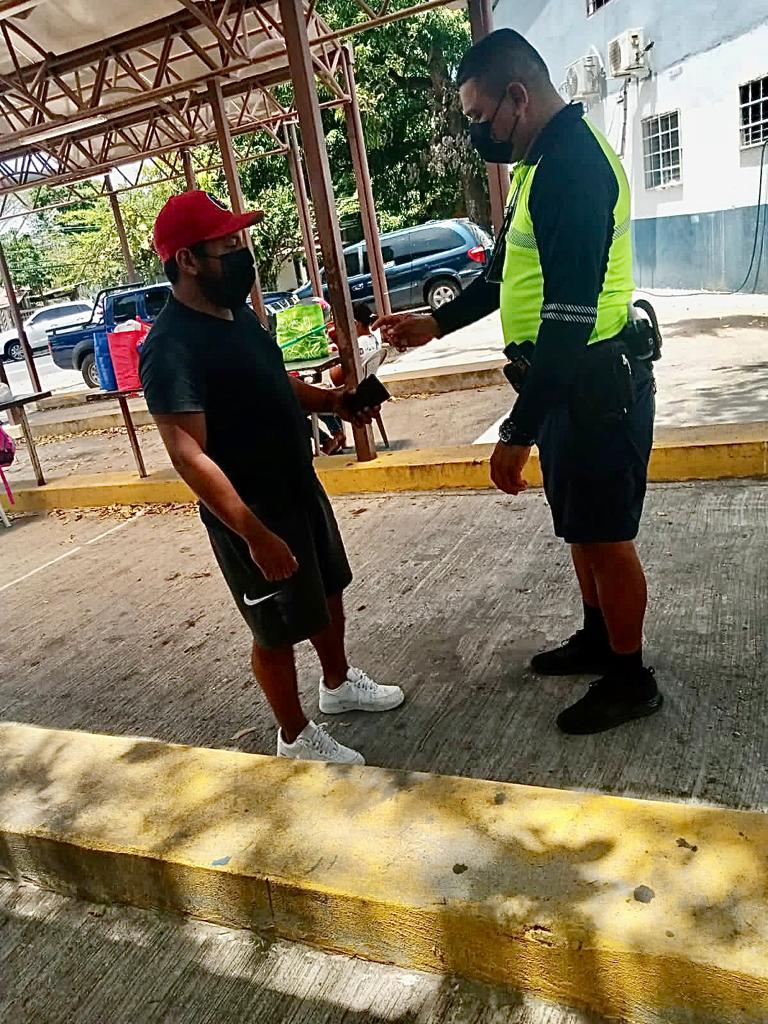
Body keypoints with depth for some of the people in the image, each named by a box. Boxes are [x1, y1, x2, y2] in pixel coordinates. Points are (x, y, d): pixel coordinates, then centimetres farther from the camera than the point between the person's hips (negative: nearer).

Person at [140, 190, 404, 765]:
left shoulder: (237, 312, 5)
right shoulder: (171, 347, -24)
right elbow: (189, 455, -28)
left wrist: (331, 402, 2)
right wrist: (256, 535, -30)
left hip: (300, 487, 9)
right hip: (251, 513, -9)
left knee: (329, 593, 24)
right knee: (277, 631, 9)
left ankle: (339, 684, 48)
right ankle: (296, 737, 31)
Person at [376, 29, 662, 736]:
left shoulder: (573, 165, -21)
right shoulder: (545, 159, 13)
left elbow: (569, 318, -27)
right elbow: (509, 272, 24)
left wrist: (519, 431, -26)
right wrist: (436, 322, 20)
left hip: (596, 385, -10)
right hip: (572, 382, 10)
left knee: (604, 536, 3)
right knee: (581, 525, 20)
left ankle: (630, 680, 23)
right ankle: (598, 638, 40)